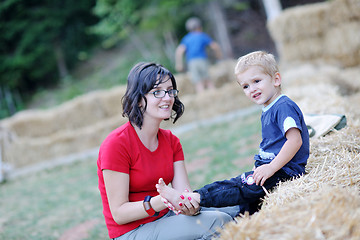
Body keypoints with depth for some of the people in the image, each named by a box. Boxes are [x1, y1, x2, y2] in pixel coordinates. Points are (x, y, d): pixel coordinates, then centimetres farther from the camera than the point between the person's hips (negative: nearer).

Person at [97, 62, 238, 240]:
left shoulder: (171, 141, 6)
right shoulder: (116, 144, -17)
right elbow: (119, 213, -18)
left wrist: (190, 205, -28)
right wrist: (159, 202, -34)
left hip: (165, 218, 7)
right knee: (219, 222, -21)